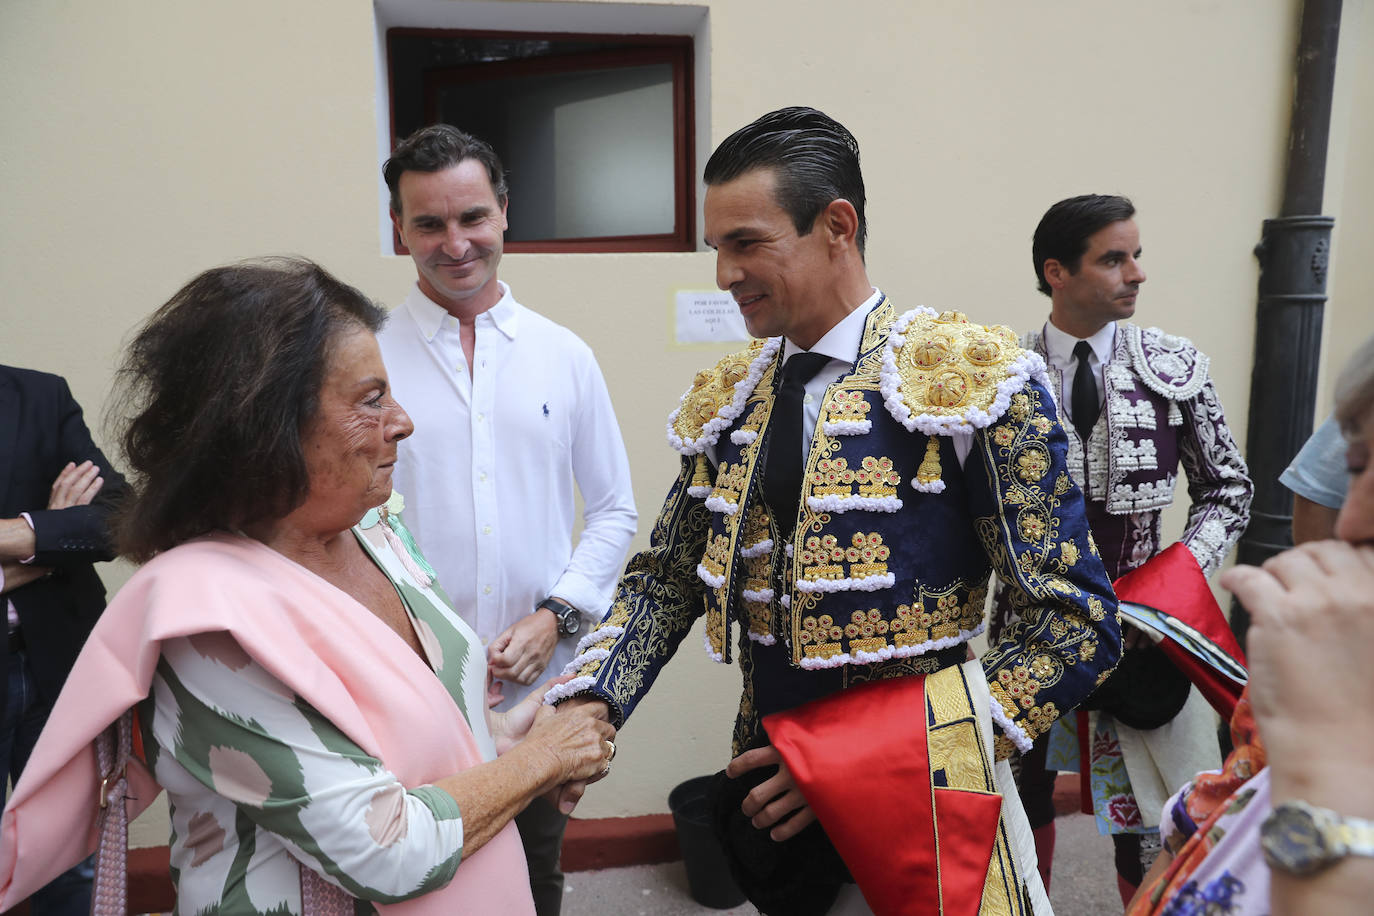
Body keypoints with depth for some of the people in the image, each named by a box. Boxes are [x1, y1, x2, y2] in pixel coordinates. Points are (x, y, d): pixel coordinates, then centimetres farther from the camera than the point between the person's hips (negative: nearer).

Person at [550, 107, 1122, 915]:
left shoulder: (971, 382, -14)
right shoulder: (726, 403, 3)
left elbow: (1078, 626, -14)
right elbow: (666, 581, 9)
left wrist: (878, 761, -17)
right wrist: (587, 705, -8)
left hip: (921, 816, -5)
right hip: (774, 795, 5)